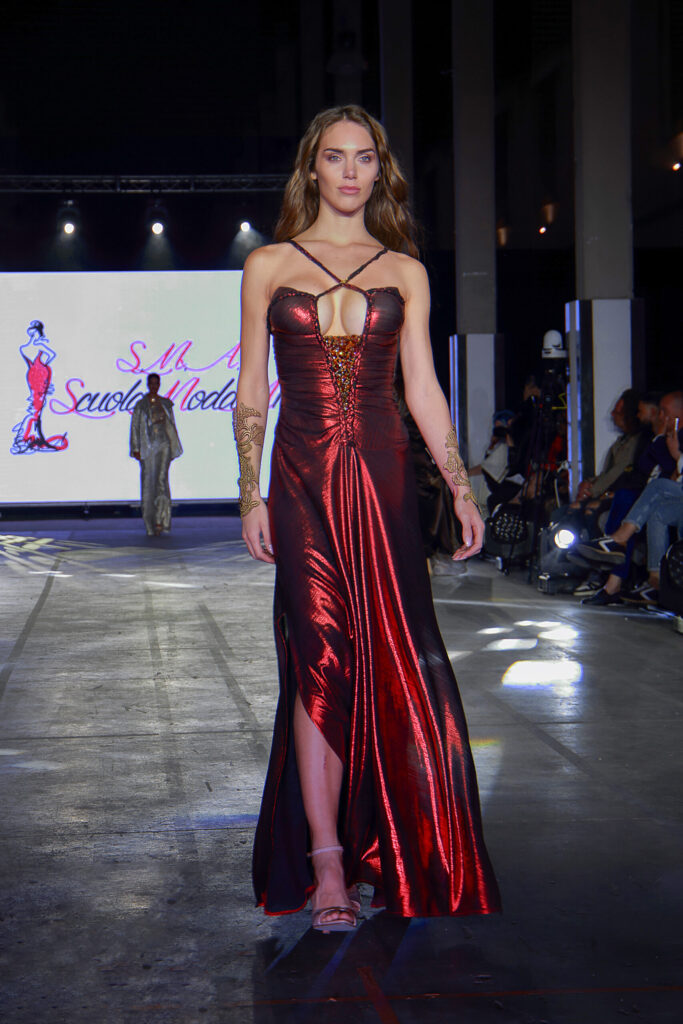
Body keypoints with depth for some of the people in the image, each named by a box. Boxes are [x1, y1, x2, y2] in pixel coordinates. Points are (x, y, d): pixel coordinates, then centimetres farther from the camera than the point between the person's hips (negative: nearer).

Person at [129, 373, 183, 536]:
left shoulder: (166, 403, 11)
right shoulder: (140, 405, 5)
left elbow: (172, 425, 16)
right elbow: (135, 427, 3)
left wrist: (174, 447, 13)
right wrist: (136, 448, -5)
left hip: (164, 445, 1)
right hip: (147, 447, -1)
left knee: (161, 480, -13)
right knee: (148, 482, 0)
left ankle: (160, 520, -15)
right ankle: (150, 524, 7)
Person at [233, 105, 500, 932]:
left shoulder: (404, 272, 11)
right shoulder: (269, 266, 8)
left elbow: (422, 388, 9)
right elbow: (251, 392, 6)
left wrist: (459, 486, 0)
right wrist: (251, 495, -2)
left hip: (383, 476, 1)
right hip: (303, 479, -1)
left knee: (394, 665, 0)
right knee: (322, 661, -6)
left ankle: (405, 858, 14)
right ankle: (327, 866, -3)